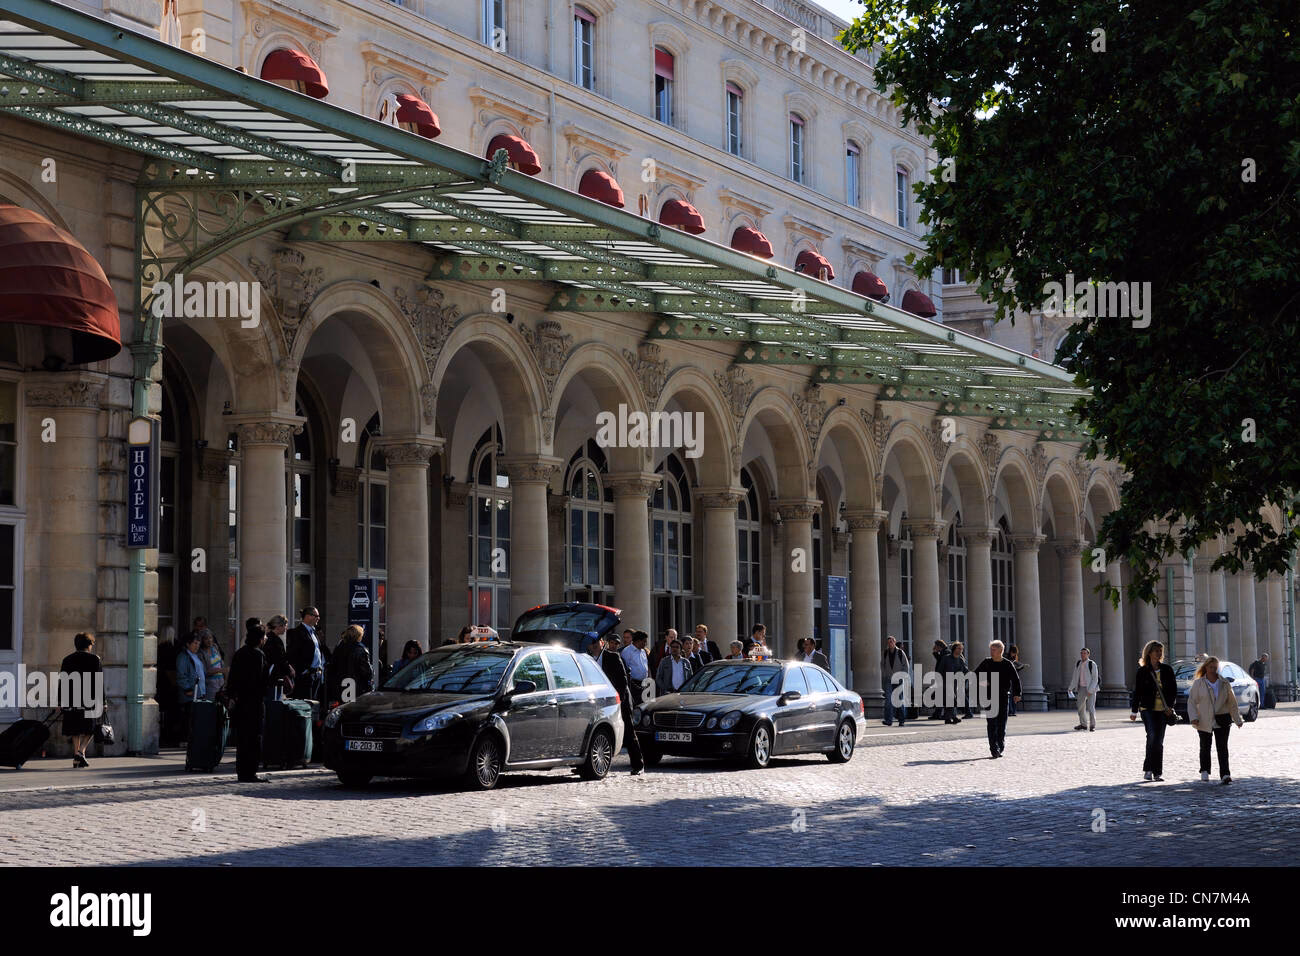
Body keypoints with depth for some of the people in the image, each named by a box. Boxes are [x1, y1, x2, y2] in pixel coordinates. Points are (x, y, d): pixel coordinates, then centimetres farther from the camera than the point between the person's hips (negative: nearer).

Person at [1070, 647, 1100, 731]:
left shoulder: (1092, 664, -15)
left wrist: (1090, 690, -22)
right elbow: (1075, 677, 10)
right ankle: (1083, 724, 24)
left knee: (1090, 707, -11)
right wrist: (1071, 687, 4)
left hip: (1091, 688, -6)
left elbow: (1095, 679, -15)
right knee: (1081, 706, 9)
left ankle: (1092, 725, 1)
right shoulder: (1078, 663, 3)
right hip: (1081, 688, 6)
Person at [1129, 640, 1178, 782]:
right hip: (1148, 709, -3)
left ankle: (1156, 772, 10)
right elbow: (1137, 691, 3)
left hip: (1163, 710, 3)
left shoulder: (1167, 670, 8)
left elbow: (1173, 689, 11)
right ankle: (1148, 769, -10)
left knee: (1159, 741, 5)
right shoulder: (1143, 671, 0)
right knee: (1153, 737, -17)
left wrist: (1169, 705, -1)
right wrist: (1133, 711, 3)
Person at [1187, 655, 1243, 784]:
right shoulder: (1198, 683, 1)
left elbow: (1232, 703, 11)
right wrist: (1193, 717, -13)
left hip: (1222, 720, 0)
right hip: (1204, 721, 0)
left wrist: (1237, 719, 10)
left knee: (1222, 747, -8)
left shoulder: (1225, 683, 7)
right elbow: (1192, 701, -1)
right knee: (1205, 747, 9)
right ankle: (1204, 771, 29)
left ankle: (1225, 774, -12)